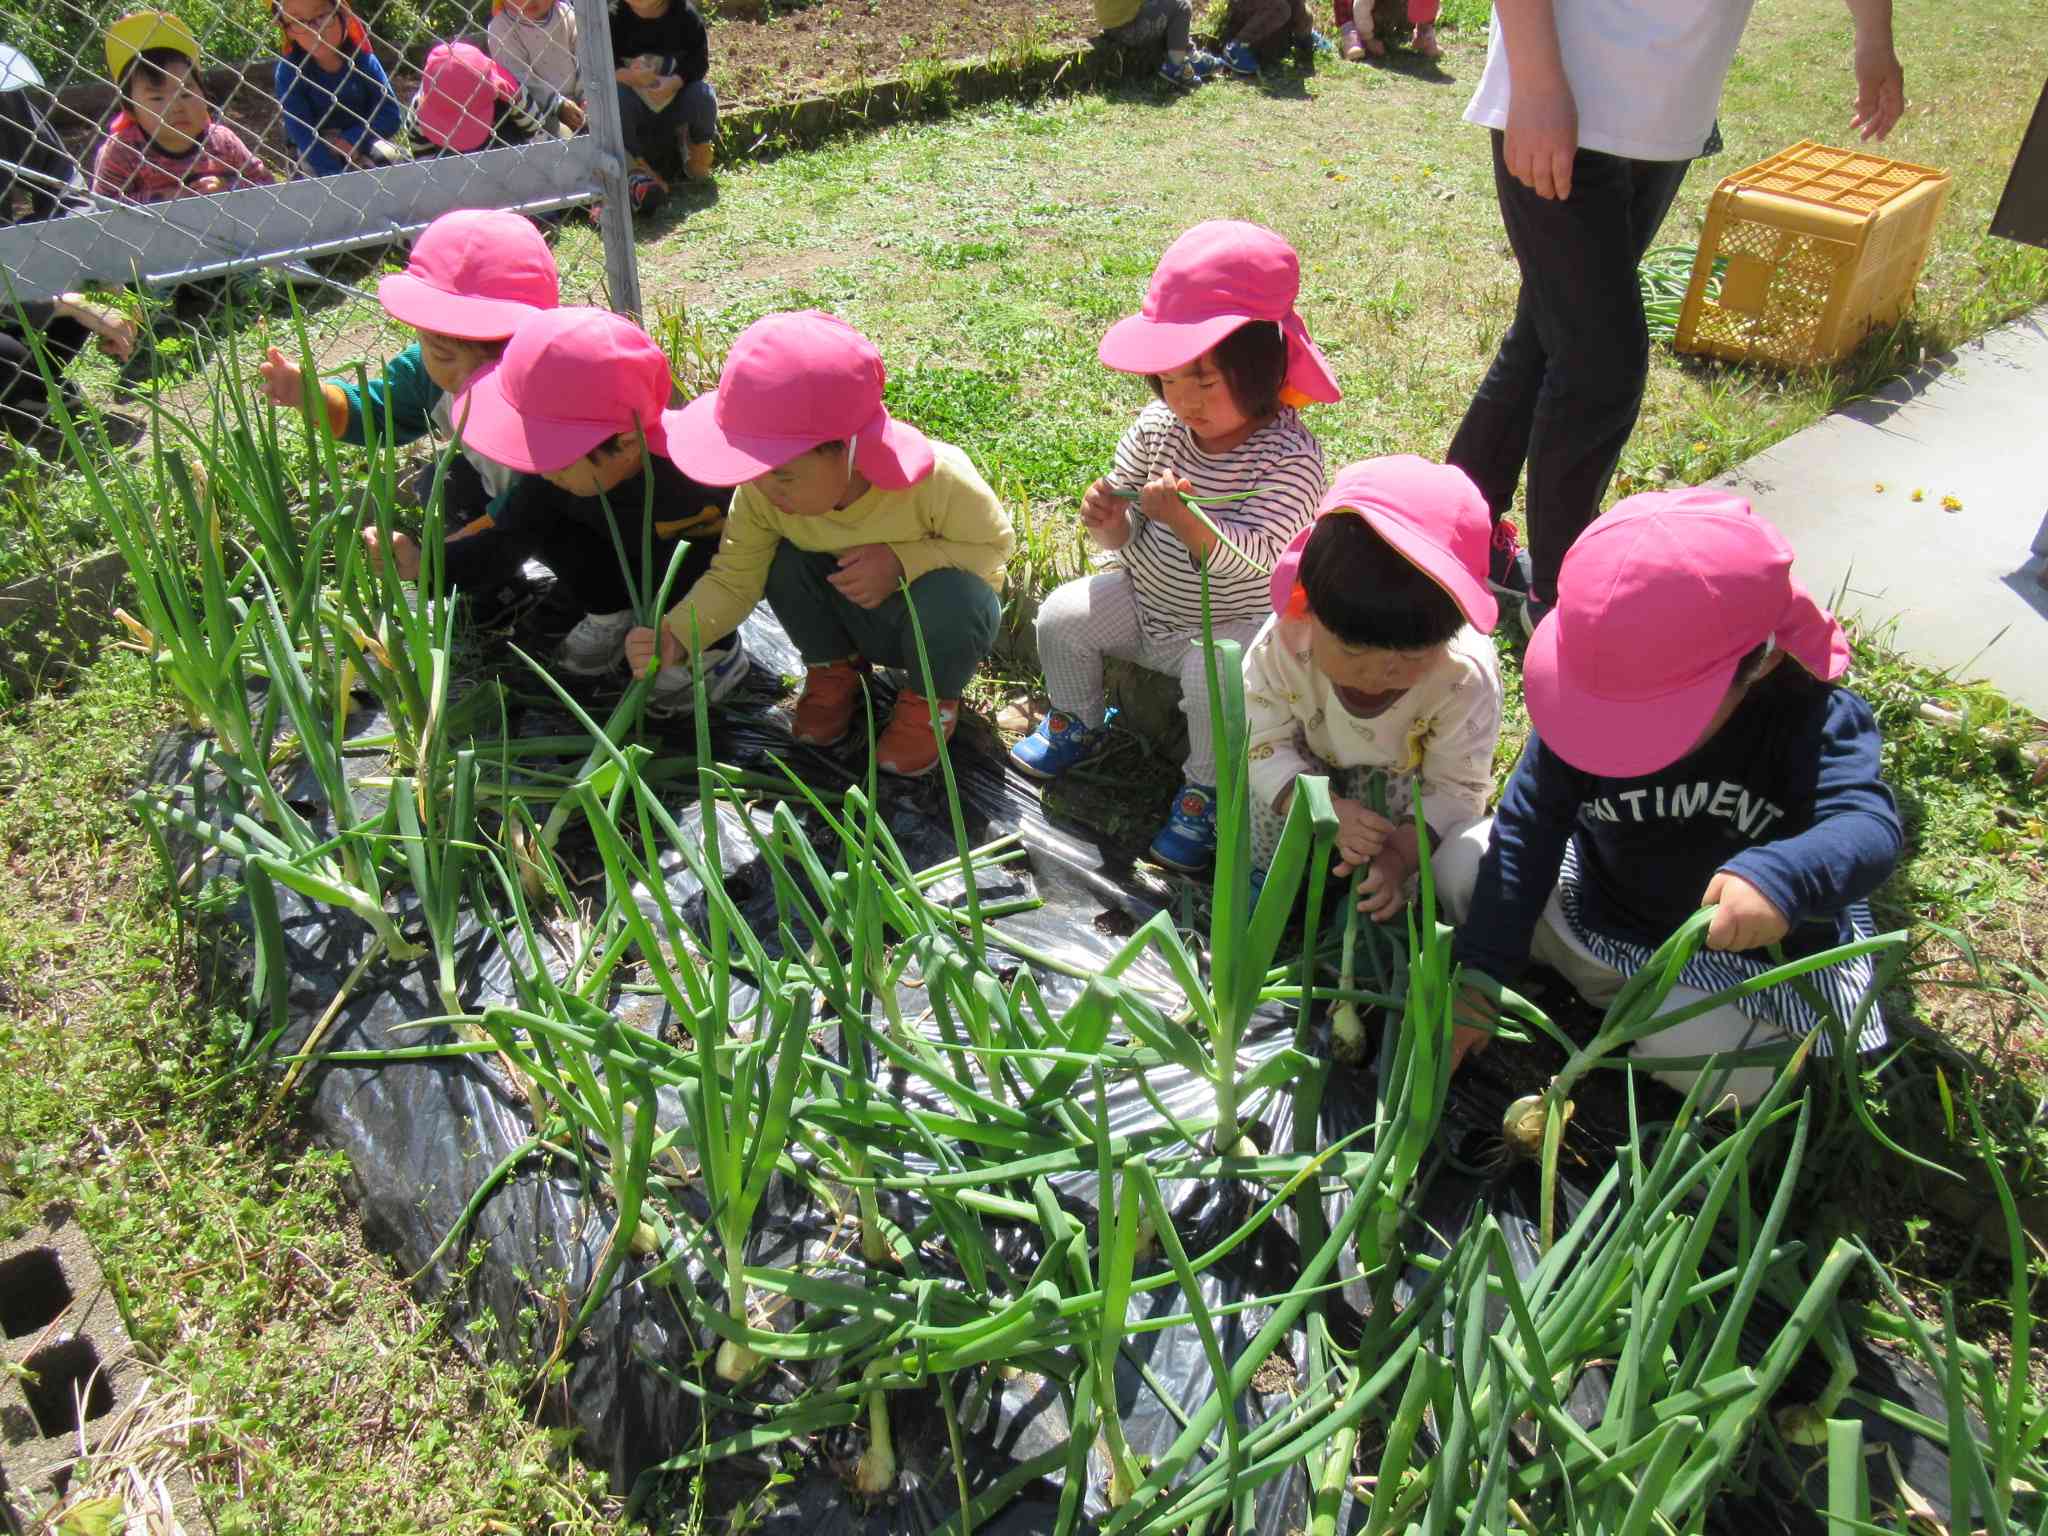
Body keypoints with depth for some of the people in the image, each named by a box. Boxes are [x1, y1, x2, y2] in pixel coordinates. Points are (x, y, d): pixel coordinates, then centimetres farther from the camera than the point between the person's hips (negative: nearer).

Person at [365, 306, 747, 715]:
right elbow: (508, 537, -13)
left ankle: (716, 652, -6)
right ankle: (611, 617, 7)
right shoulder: (555, 468, -22)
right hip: (636, 569, 5)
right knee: (545, 518, -17)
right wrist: (423, 562, -28)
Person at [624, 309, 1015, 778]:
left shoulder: (936, 479, -34)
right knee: (785, 560, -23)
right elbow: (734, 578, -17)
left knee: (952, 595, -36)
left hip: (937, 619, -3)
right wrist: (675, 635, -35)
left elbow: (994, 543, -20)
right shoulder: (762, 494, -24)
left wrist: (902, 562, -35)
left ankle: (934, 698, -4)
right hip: (858, 621, 3)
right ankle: (833, 669, 4)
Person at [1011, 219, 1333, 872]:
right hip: (1146, 598, 6)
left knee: (1213, 675, -32)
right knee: (1062, 616, -7)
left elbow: (1253, 557, -31)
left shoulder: (1289, 454, -23)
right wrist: (1109, 523, -23)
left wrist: (1182, 519, -44)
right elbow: (1129, 535, 1)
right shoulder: (1160, 426, -7)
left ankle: (1205, 792, -7)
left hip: (1233, 621, -5)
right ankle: (1077, 722, 20)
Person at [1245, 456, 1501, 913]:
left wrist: (1401, 851, -41)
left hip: (1407, 787, -1)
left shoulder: (1465, 676, -33)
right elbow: (1265, 743, -23)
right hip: (1309, 773, 1)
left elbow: (1456, 788, -22)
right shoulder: (1283, 644, -32)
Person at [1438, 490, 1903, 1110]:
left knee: (1729, 1076, -30)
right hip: (1596, 911, 3)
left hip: (1744, 949, -2)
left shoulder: (1814, 717, -26)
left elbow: (1869, 825, -39)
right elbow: (1527, 831, -15)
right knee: (1453, 864, -9)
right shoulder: (1581, 711, -19)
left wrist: (1779, 877, -64)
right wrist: (1478, 977, -17)